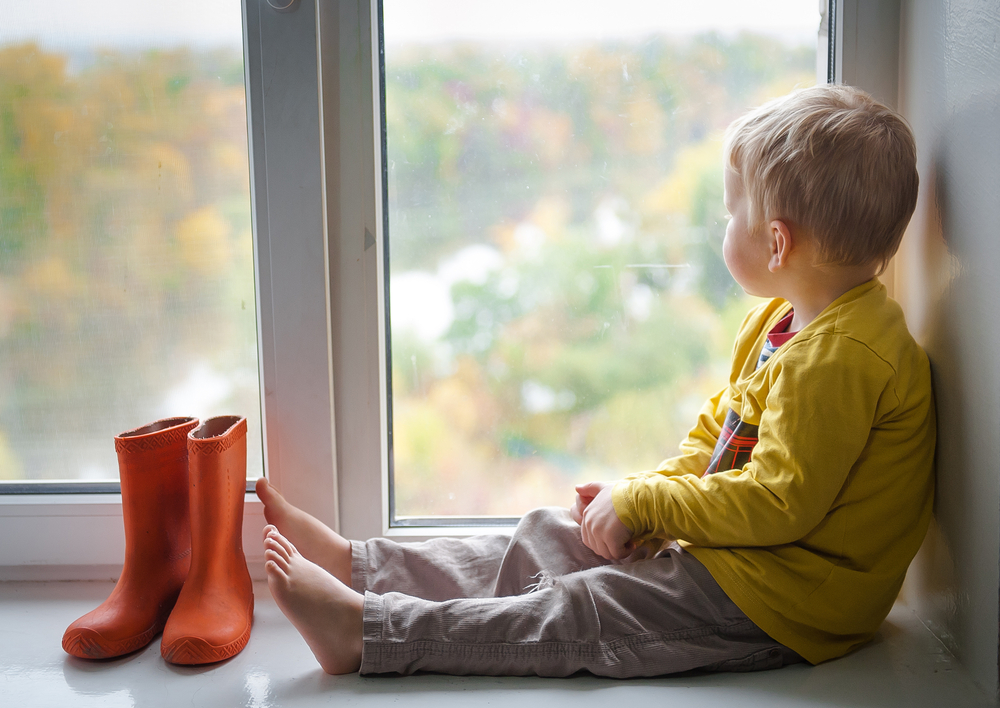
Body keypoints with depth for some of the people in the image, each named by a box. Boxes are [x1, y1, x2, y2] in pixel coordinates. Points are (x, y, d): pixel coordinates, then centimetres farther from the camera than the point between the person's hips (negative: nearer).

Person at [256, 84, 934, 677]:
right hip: (731, 544, 9)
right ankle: (351, 564, 5)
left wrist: (641, 503, -18)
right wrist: (643, 488, -1)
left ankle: (365, 630, -14)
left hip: (782, 600, -9)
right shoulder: (780, 321, 10)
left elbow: (778, 503, -27)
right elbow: (716, 431, 16)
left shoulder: (841, 357, -24)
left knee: (577, 617, -13)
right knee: (548, 539, 3)